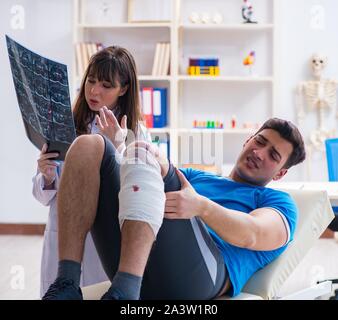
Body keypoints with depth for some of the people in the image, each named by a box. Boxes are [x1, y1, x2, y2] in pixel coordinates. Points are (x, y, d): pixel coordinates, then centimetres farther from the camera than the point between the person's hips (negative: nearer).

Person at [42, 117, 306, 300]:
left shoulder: (277, 201, 23)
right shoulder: (195, 177, 37)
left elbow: (252, 234, -3)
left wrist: (202, 207, -23)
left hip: (197, 272, -5)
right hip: (129, 263, 5)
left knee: (144, 152, -19)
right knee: (90, 146, -5)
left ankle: (123, 291, -36)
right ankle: (67, 283, -20)